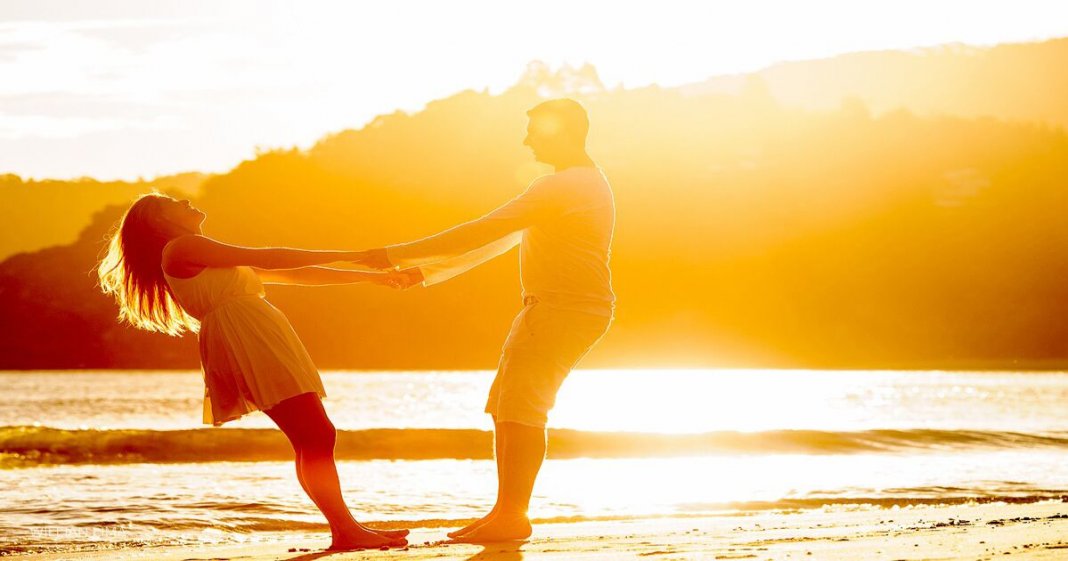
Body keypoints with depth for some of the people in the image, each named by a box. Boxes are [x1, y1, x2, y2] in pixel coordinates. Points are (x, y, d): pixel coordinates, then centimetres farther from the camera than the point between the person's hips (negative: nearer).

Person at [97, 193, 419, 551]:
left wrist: (369, 277, 24)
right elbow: (266, 259, -6)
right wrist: (346, 255, -3)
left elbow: (294, 275, 28)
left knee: (313, 440, 2)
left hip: (259, 339, 10)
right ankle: (345, 529, -20)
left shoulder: (211, 261, 29)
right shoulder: (180, 248, -1)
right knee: (316, 434, -17)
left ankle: (345, 528, -1)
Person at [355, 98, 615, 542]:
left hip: (566, 310, -10)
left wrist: (399, 255, -17)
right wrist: (425, 272, 17)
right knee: (506, 407, 8)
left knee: (521, 407, -13)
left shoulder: (564, 186, -15)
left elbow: (483, 233, -20)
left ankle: (512, 515, -13)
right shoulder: (581, 183, 21)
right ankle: (506, 513, 9)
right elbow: (498, 240, 22)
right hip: (548, 310, 11)